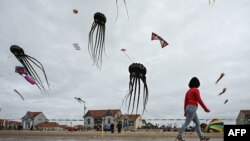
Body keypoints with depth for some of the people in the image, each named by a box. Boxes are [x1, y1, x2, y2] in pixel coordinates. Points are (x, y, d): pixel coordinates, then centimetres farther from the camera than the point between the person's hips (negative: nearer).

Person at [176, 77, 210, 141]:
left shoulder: (188, 91, 18)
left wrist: (185, 112, 19)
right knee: (186, 124, -9)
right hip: (192, 108, -9)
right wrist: (205, 108, -6)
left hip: (188, 108, 9)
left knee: (197, 123, 14)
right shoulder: (196, 90, -7)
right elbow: (199, 100, -14)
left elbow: (185, 102, 17)